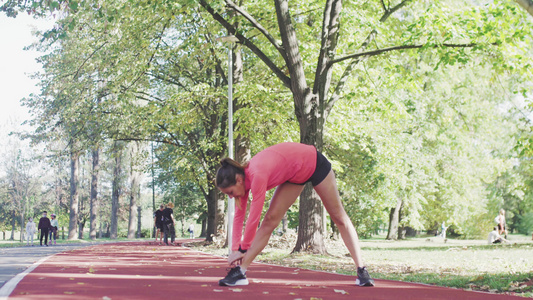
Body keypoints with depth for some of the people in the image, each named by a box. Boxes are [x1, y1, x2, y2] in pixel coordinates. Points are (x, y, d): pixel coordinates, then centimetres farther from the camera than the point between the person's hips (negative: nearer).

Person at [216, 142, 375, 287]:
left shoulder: (257, 175, -38)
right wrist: (235, 250, -11)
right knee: (270, 220, -5)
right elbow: (239, 216, -8)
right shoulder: (243, 177, -13)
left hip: (314, 163, -7)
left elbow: (254, 217, -34)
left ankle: (361, 270, 9)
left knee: (339, 218, 3)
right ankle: (240, 271, -9)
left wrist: (243, 249, -24)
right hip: (294, 176, 7)